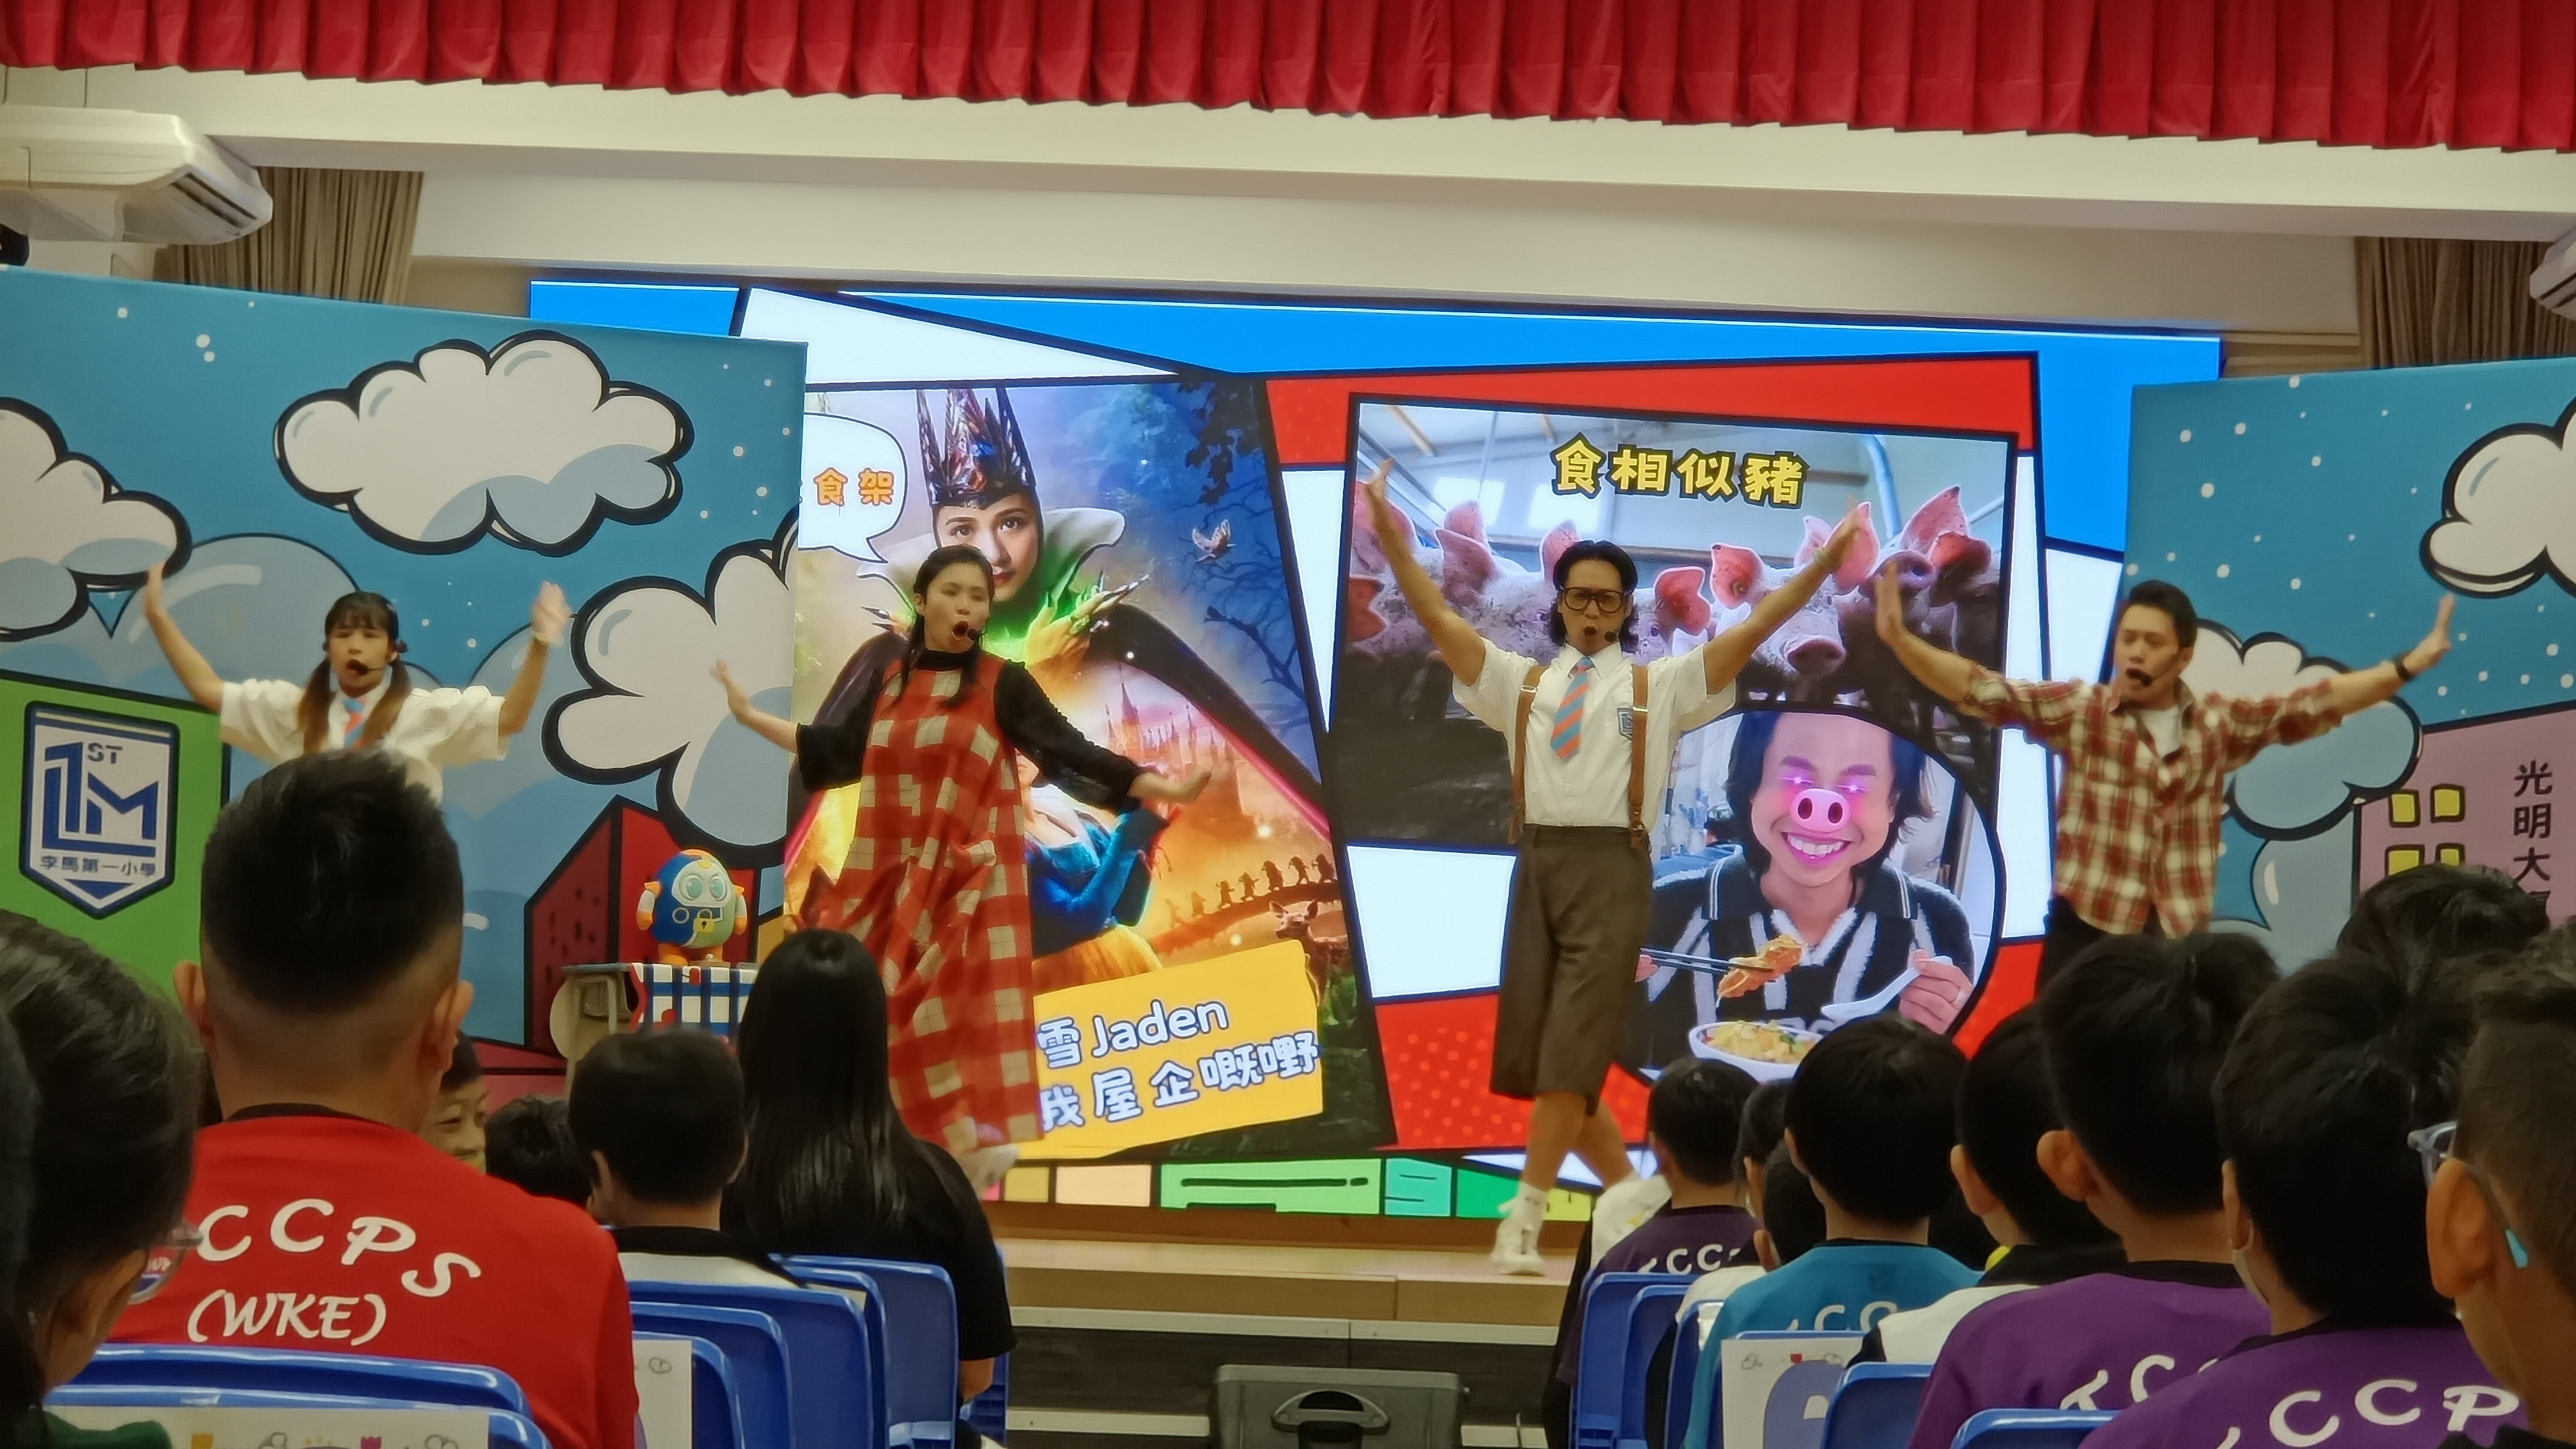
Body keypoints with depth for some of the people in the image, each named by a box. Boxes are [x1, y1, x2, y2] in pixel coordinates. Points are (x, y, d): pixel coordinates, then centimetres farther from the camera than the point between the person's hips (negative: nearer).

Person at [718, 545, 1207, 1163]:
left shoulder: (1004, 683, -2)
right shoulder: (891, 681, 11)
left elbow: (1071, 753, -7)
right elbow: (840, 750, 23)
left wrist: (1166, 788, -17)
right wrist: (750, 714, 29)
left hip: (972, 877, -4)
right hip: (892, 875, 4)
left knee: (968, 1010, -9)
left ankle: (976, 1141, -6)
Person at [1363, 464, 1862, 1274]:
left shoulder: (1660, 685, 9)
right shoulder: (1519, 680, 15)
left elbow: (1751, 632, 3)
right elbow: (1440, 620, 8)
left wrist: (1822, 565, -6)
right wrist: (1394, 541, -1)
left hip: (1613, 870, -3)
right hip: (1538, 865, 3)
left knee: (1574, 1045, -9)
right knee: (1534, 1049, 5)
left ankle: (1526, 1216, -6)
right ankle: (1624, 1188, 21)